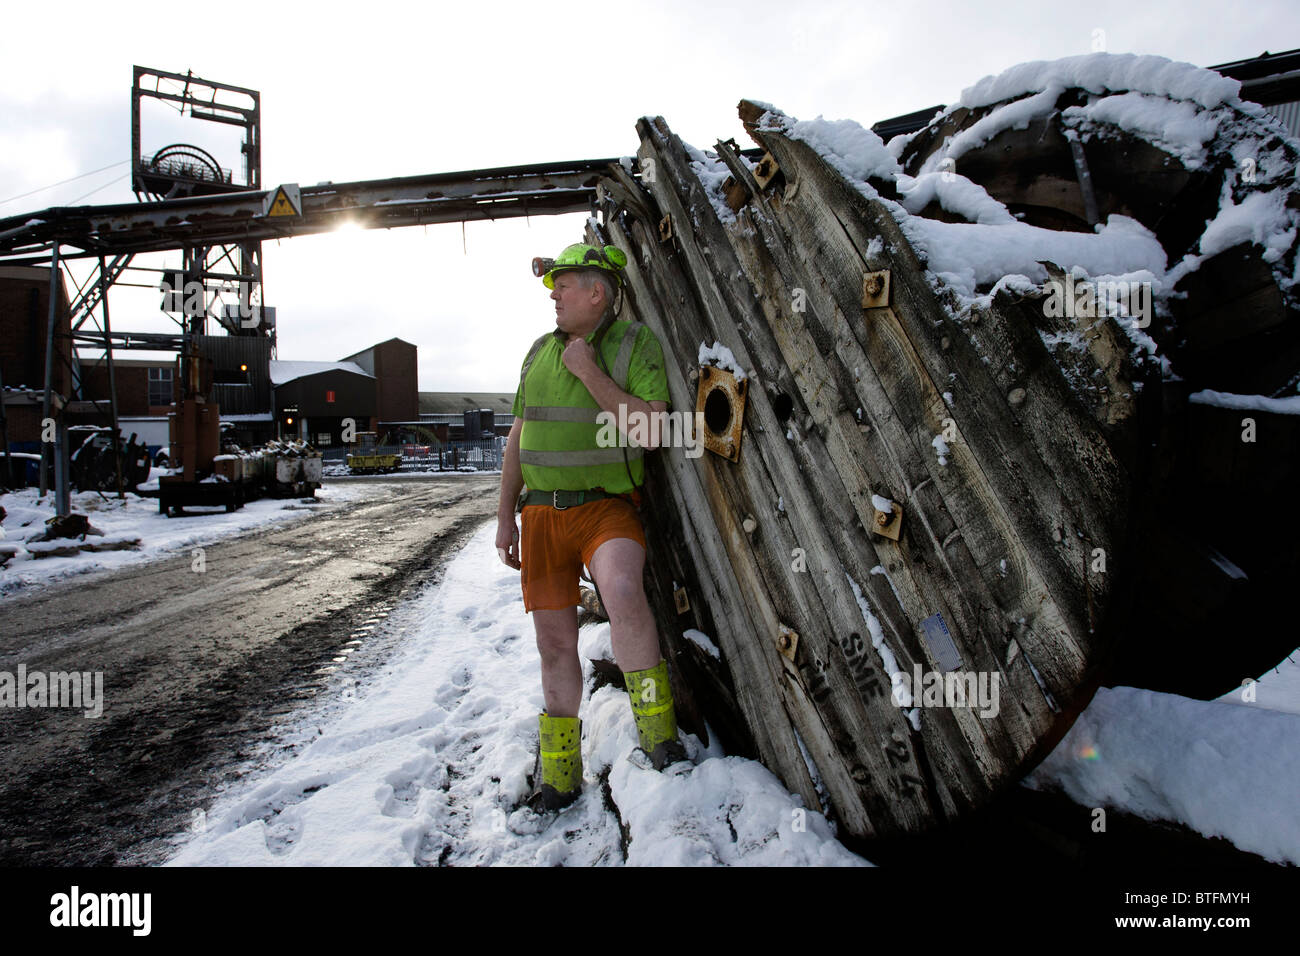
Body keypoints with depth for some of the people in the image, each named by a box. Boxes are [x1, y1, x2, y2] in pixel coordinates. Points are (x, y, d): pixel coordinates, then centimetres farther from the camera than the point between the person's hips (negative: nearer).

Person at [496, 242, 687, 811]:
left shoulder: (636, 344, -3)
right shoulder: (540, 350, 12)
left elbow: (648, 431, -15)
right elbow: (518, 437, 15)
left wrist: (589, 374, -15)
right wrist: (506, 516, 11)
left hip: (606, 507, -5)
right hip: (542, 512, 5)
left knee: (621, 590, -35)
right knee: (555, 642, 7)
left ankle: (657, 731, -16)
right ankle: (559, 776, 23)